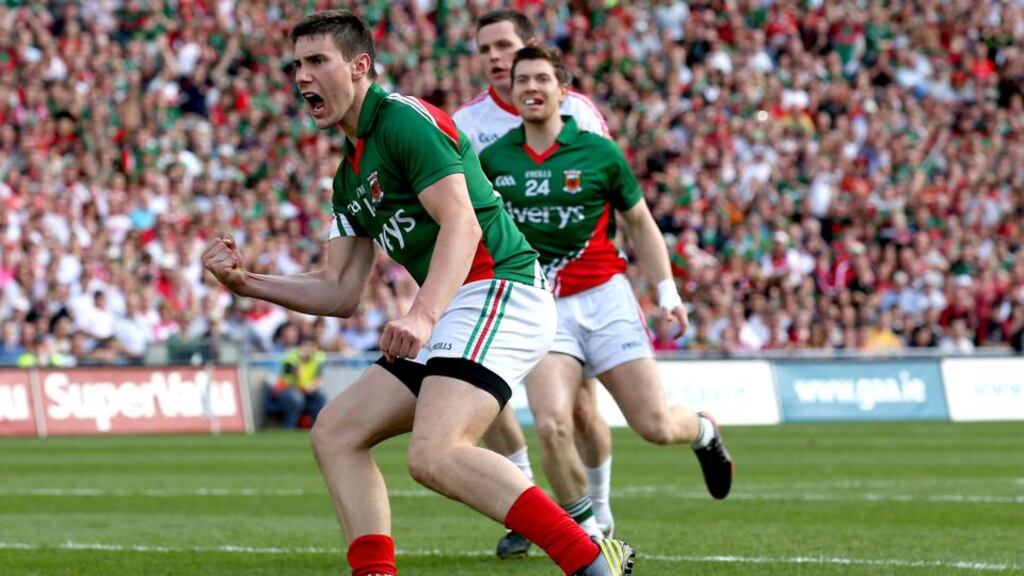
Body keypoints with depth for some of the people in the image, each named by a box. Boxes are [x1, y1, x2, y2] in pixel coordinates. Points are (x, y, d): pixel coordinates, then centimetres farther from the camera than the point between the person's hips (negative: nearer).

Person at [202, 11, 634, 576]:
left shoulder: (405, 121, -8)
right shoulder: (349, 176, 22)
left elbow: (462, 224, -20)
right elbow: (340, 292, 20)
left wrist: (423, 314, -34)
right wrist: (246, 281, 7)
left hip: (499, 292, -10)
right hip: (453, 314, 10)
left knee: (435, 455, -28)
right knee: (334, 433, 7)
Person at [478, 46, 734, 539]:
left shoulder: (599, 153, -2)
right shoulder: (492, 160, 1)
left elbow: (639, 222, 9)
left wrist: (667, 291, 6)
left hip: (604, 299, 0)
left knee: (655, 424, -3)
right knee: (551, 425, -22)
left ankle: (703, 431, 36)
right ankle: (586, 535, -1)